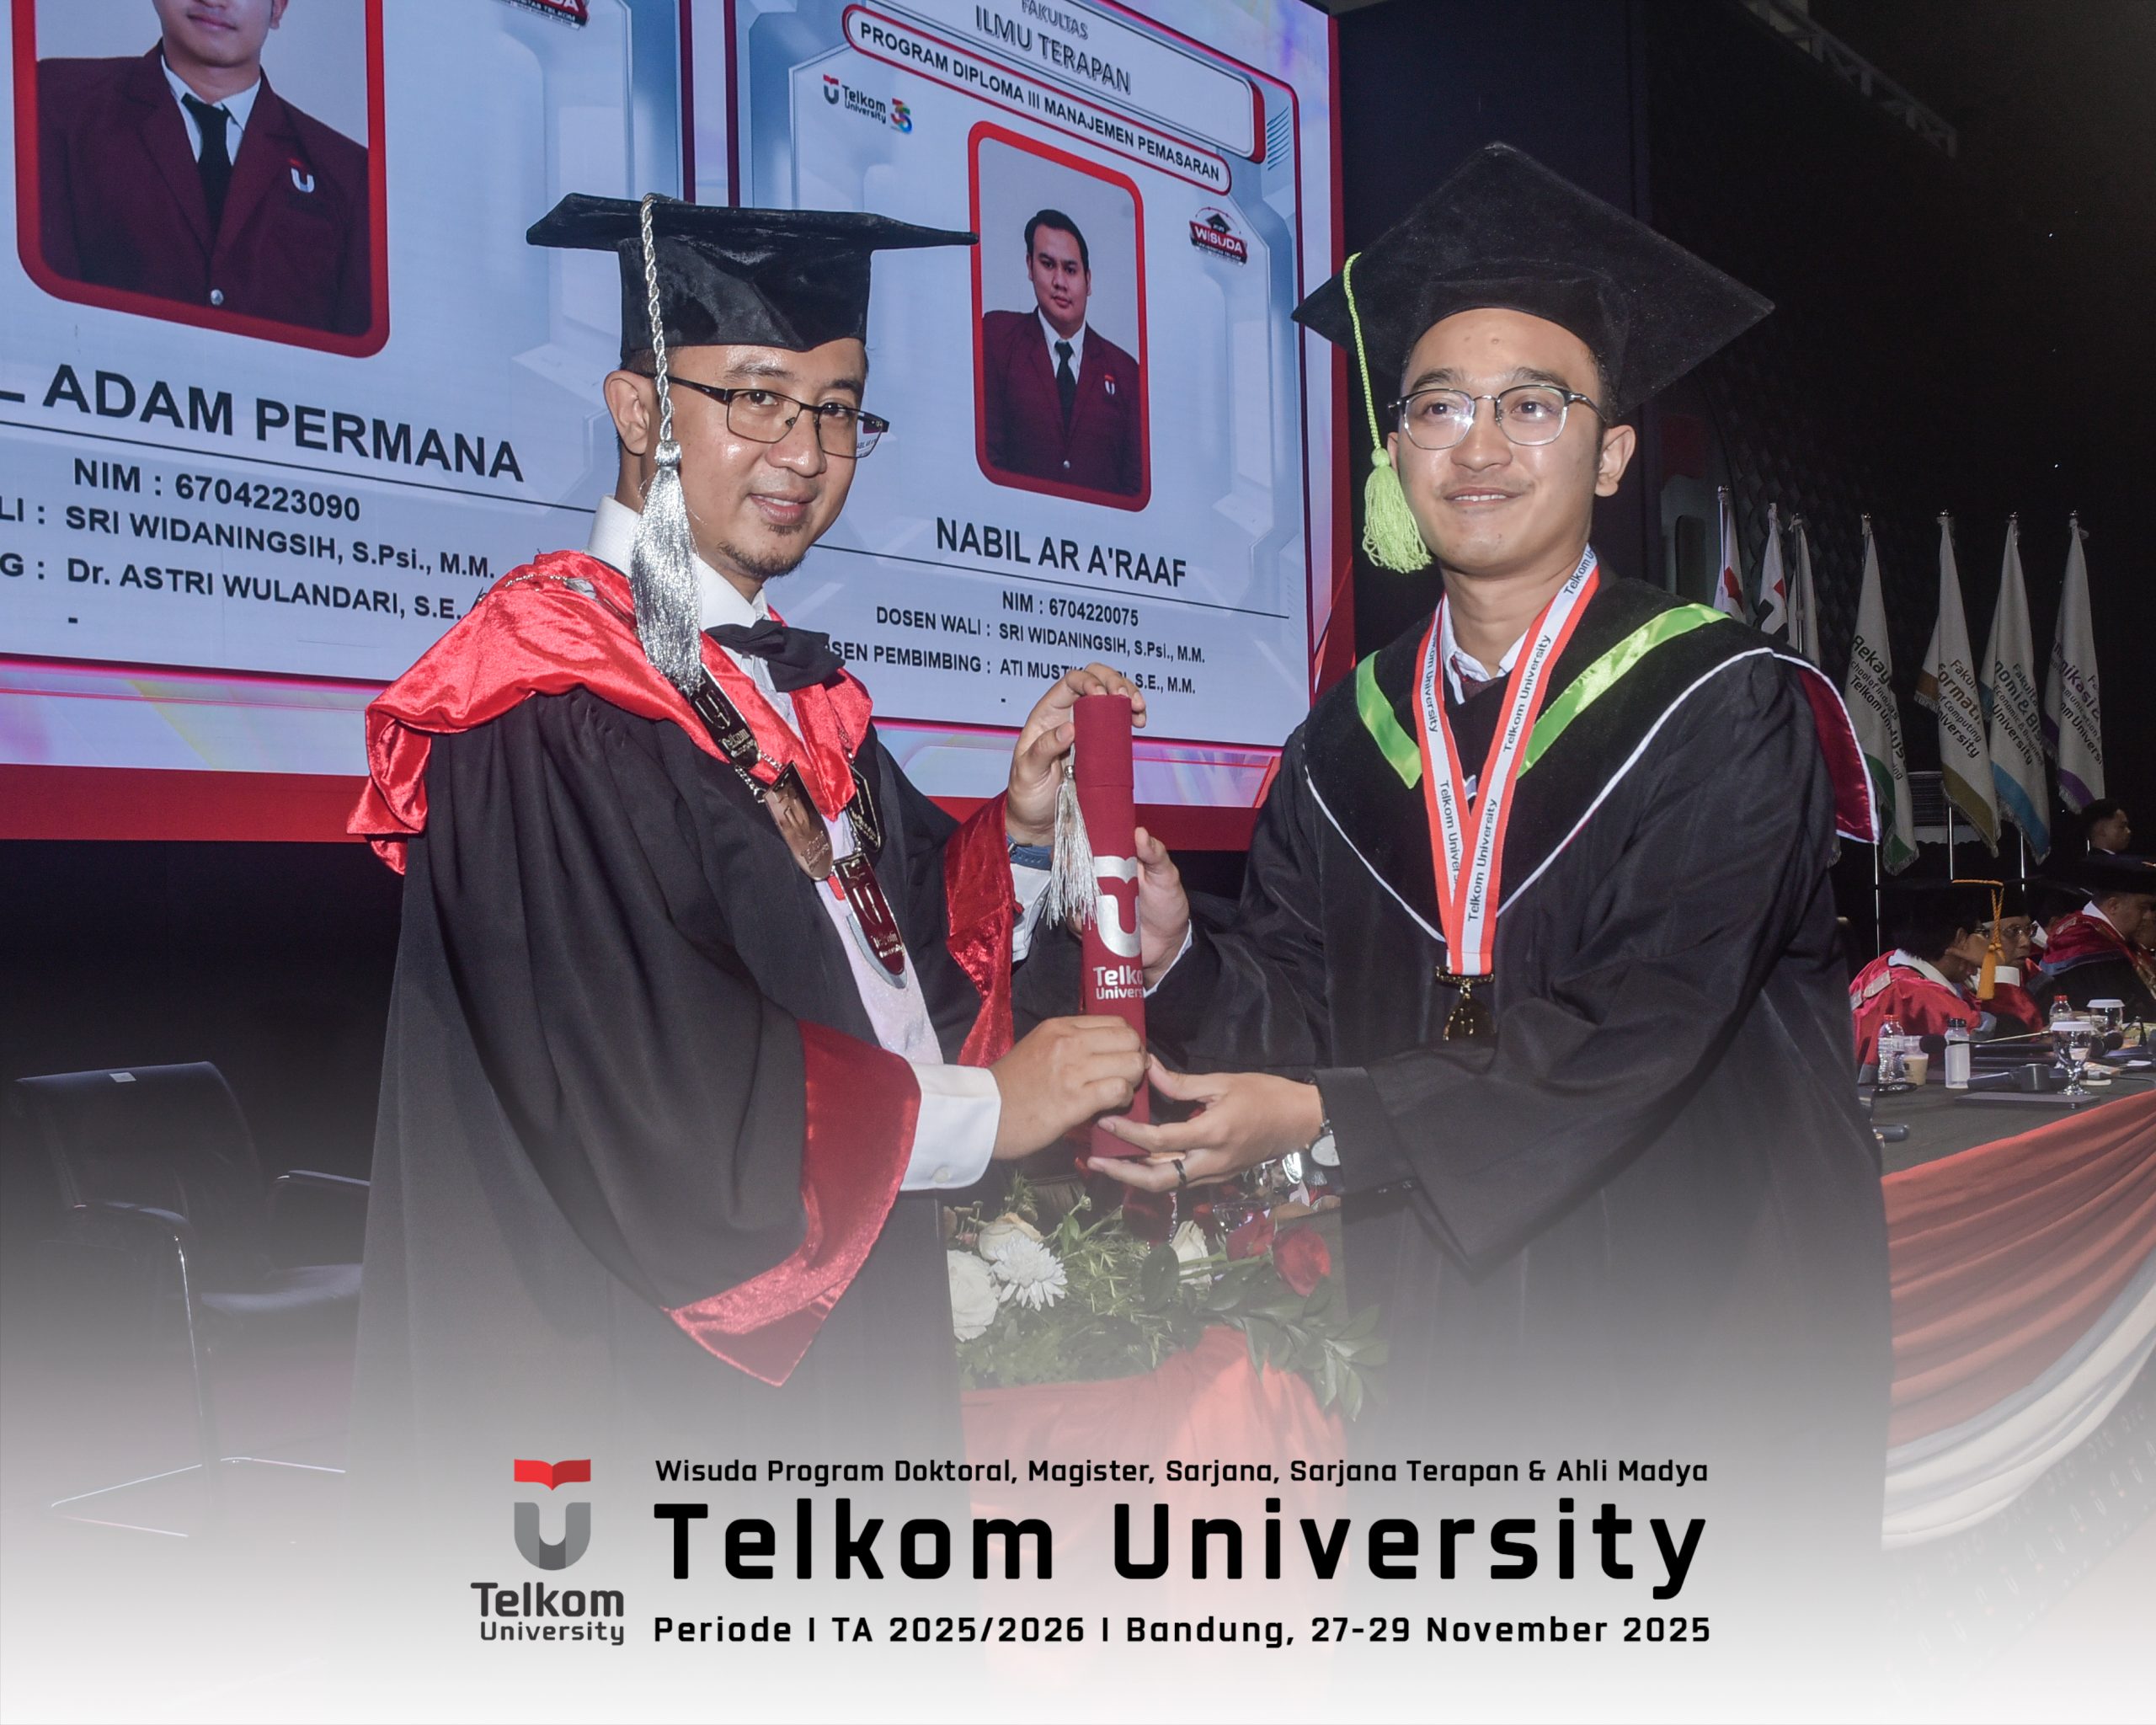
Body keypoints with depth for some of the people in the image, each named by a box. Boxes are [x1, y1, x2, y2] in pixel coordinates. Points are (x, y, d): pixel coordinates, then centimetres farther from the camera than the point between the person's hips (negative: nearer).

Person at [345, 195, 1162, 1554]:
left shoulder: (787, 684, 12)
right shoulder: (553, 708, -17)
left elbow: (886, 944, 14)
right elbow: (647, 1100, -24)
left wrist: (1020, 822, -4)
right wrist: (977, 1112, -18)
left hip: (847, 1330, 9)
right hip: (664, 1379, -8)